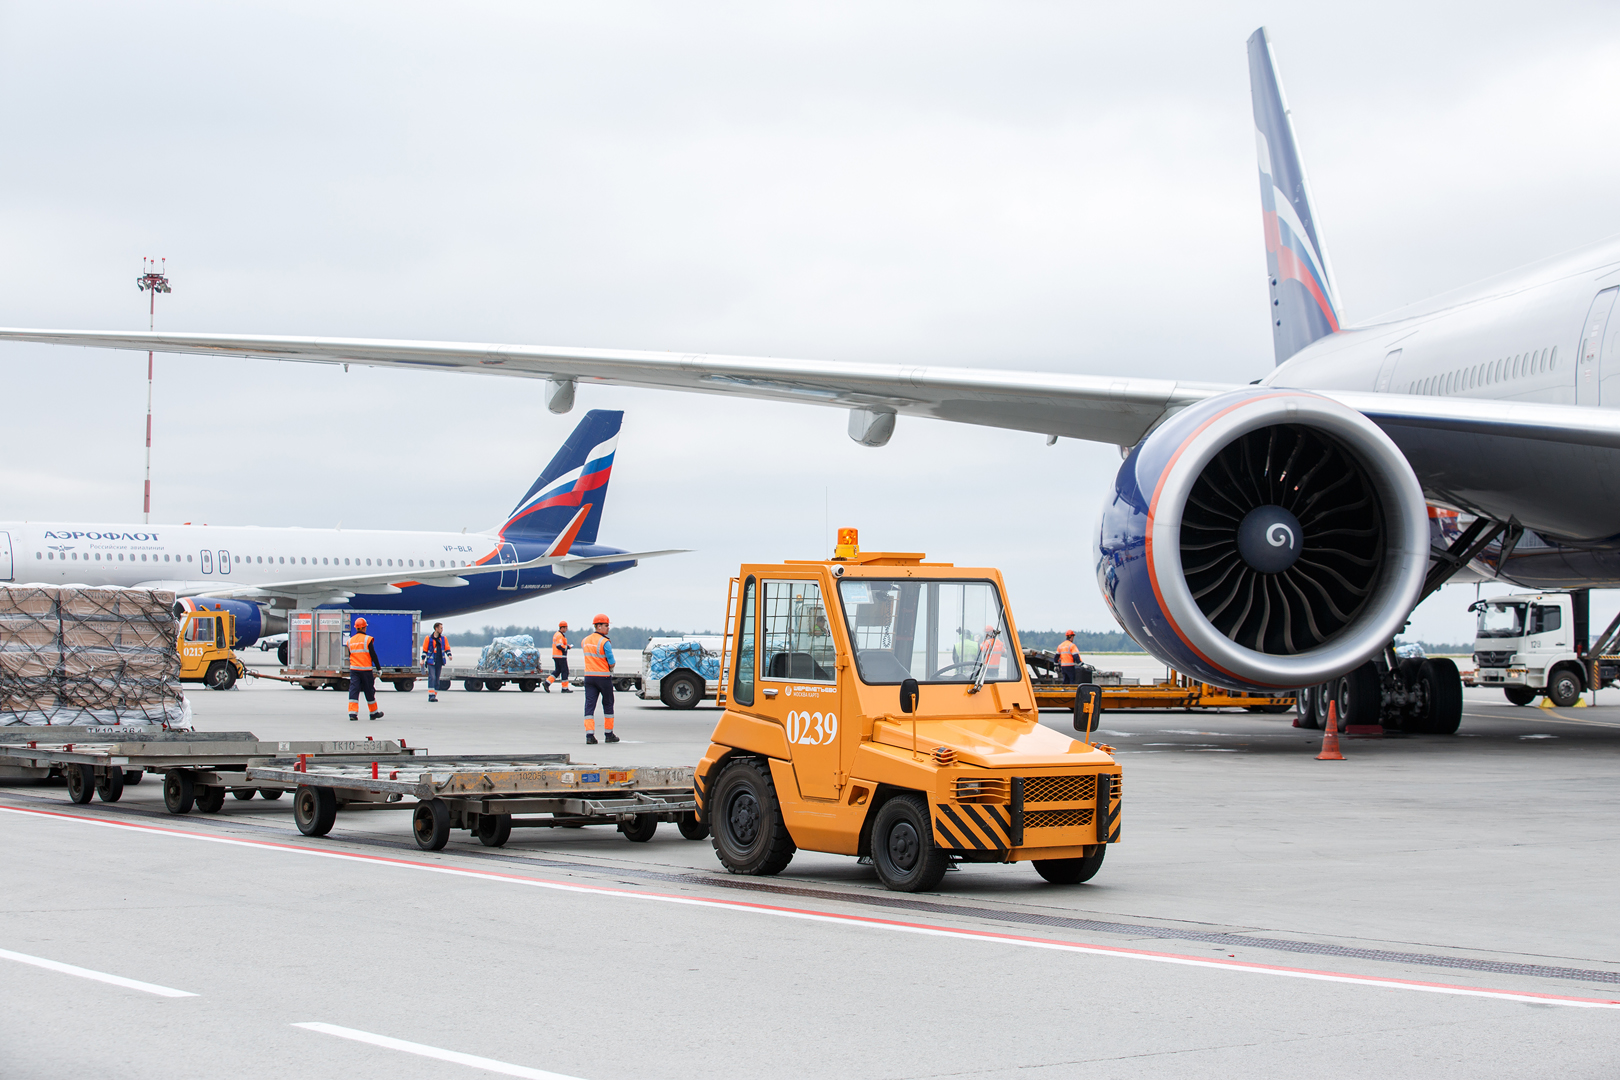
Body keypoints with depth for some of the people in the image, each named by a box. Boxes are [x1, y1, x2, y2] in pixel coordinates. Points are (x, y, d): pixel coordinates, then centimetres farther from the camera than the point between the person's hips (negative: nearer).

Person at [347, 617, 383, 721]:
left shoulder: (350, 641, 7)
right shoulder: (367, 639, -7)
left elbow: (349, 657, 14)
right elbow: (373, 655, -6)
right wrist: (378, 668, 1)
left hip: (354, 669, 3)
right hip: (366, 669, -3)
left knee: (354, 690, -1)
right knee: (369, 691, 8)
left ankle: (352, 713, -13)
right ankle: (374, 713, 20)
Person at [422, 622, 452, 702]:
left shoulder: (443, 638, 10)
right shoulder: (429, 638, 0)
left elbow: (447, 648, 12)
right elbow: (424, 649, 4)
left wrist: (449, 655, -7)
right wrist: (423, 660, 0)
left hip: (439, 662, 4)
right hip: (431, 662, -4)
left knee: (437, 679, 7)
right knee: (432, 677, -15)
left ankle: (434, 695, 14)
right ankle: (431, 695, -19)